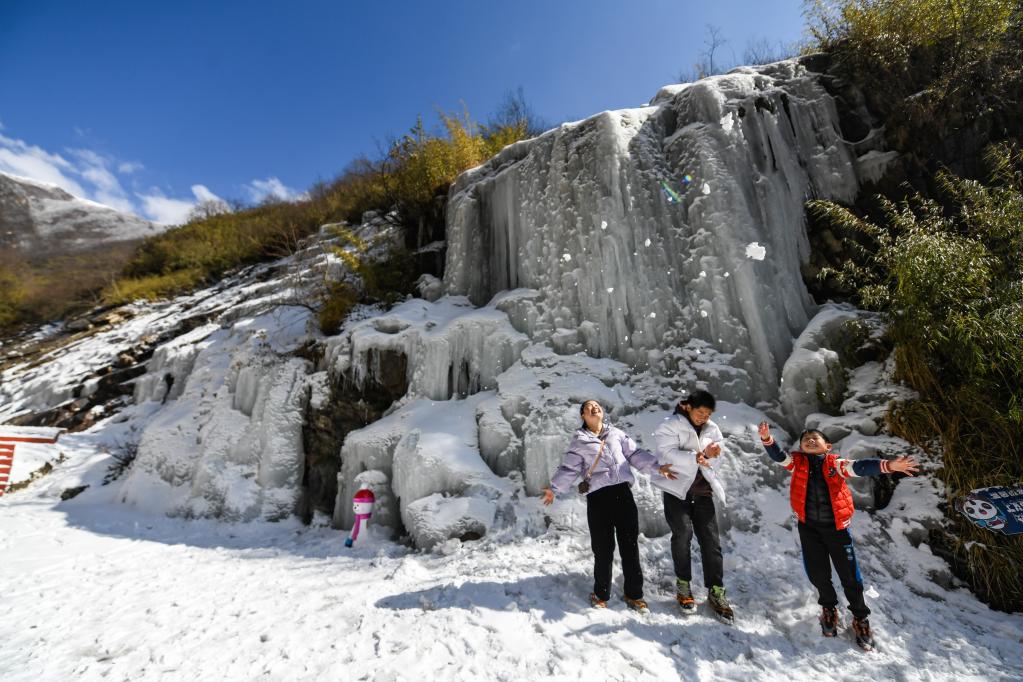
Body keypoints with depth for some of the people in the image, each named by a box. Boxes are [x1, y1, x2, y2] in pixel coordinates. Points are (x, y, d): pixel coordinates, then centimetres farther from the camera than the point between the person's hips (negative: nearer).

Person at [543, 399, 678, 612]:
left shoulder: (616, 433, 15)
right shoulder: (579, 441, 8)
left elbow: (636, 454, 12)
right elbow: (569, 469, 5)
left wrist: (657, 467, -1)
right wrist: (554, 489, -5)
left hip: (623, 493, 2)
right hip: (598, 497, -2)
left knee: (630, 545, 6)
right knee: (603, 548, 3)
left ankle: (634, 594, 22)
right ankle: (601, 594, 23)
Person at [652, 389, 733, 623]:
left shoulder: (712, 429, 9)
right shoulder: (670, 426, -7)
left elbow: (714, 462, 7)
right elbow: (668, 453, -20)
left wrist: (710, 455, -18)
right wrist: (695, 458, -33)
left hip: (703, 491, 5)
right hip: (677, 489, -4)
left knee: (711, 540, 4)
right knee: (683, 533, -11)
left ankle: (716, 591, 16)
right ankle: (683, 584, 9)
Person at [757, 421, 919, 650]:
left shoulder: (835, 463, -5)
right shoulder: (797, 461, -1)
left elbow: (860, 467, -18)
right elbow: (778, 456, -16)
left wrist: (887, 465, -36)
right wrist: (767, 439, -35)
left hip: (836, 526, -1)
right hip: (809, 526, 1)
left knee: (849, 574, 8)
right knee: (817, 573, 10)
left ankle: (860, 617, 31)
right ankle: (829, 607, 38)